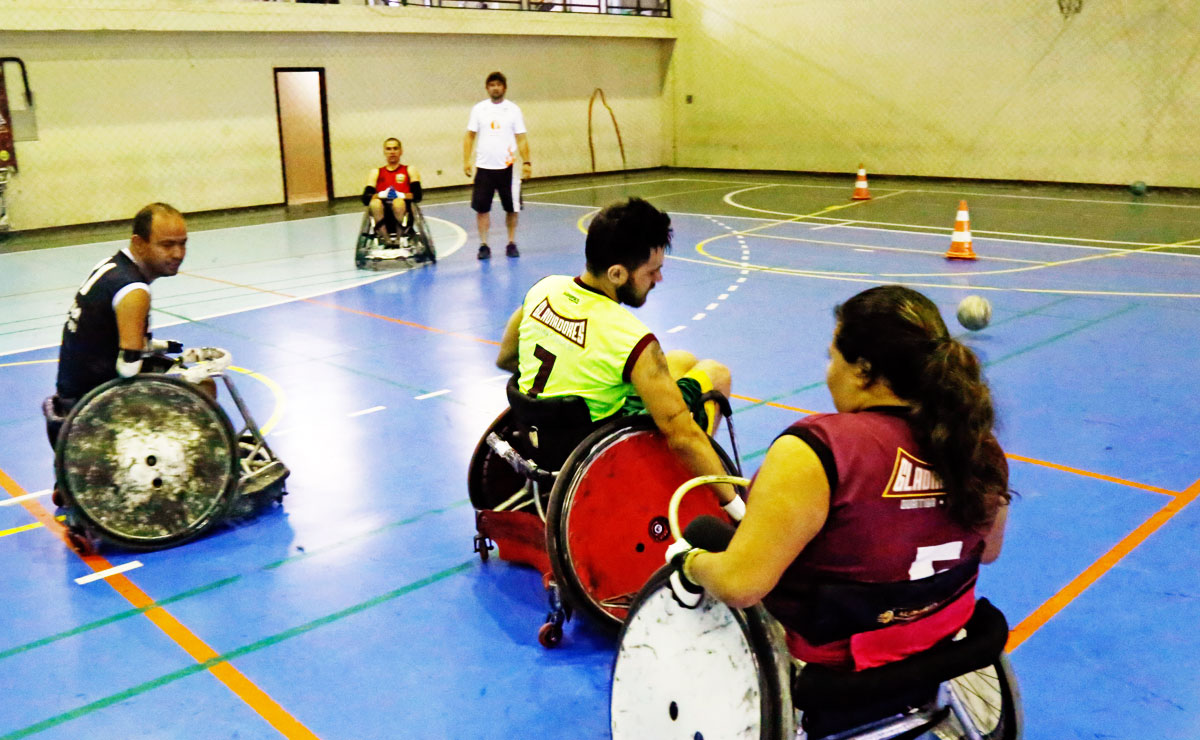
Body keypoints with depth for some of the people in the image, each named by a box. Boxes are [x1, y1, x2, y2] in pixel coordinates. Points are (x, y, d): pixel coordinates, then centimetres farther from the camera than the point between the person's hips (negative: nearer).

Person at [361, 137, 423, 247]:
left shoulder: (410, 170, 18)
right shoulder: (376, 173, 21)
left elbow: (417, 196, 2)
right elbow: (365, 199, 6)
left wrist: (401, 195, -18)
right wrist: (381, 195, -15)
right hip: (383, 217, 1)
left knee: (398, 202, -34)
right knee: (375, 203, -32)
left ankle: (399, 237, -17)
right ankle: (385, 238, -21)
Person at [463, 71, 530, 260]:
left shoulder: (513, 109, 3)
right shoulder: (478, 109, 5)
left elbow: (521, 138, 2)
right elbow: (470, 136, 7)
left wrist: (526, 162, -7)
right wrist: (466, 160, -3)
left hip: (507, 167, 0)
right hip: (484, 167, 1)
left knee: (511, 208, 4)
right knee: (481, 208, -1)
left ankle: (511, 244, 16)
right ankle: (484, 245, 8)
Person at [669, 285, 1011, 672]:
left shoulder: (818, 451, -31)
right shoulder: (982, 449, -11)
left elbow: (738, 586, -32)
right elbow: (988, 550, 7)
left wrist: (690, 561, -11)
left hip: (825, 653, -6)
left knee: (701, 531, 16)